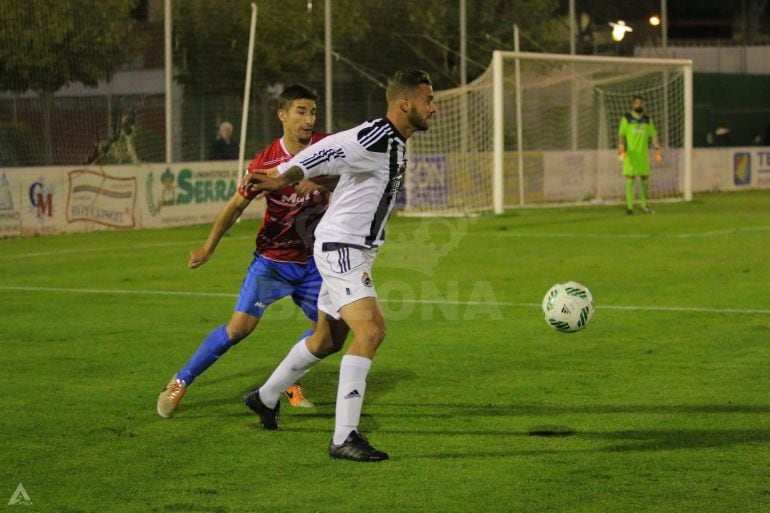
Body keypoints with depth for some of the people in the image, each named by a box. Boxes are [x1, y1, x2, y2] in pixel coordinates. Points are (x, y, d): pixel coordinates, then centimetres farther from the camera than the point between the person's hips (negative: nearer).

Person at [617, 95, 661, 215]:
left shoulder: (647, 120, 12)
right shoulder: (626, 118, 1)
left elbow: (653, 135, 11)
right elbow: (621, 134, -3)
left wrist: (657, 148, -2)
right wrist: (621, 147, -19)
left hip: (643, 154, 4)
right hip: (630, 155, -4)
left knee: (645, 179, 5)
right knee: (630, 179, -5)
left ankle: (645, 205, 15)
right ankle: (629, 206, -2)